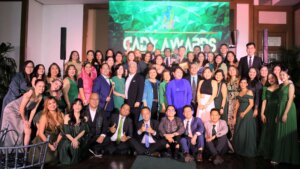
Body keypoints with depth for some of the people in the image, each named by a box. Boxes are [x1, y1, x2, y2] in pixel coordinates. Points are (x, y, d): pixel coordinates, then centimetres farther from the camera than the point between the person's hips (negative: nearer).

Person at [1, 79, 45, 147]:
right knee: (11, 132, -5)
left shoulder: (40, 97, -8)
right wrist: (24, 120, -12)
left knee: (28, 131, 0)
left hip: (23, 113, 7)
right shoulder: (30, 93, -29)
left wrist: (29, 122, -3)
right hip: (12, 110, -7)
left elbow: (33, 109, 0)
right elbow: (21, 108, -25)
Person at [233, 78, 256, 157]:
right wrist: (235, 115, 7)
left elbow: (251, 104, -11)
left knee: (247, 132, -2)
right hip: (240, 114, 6)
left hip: (247, 114, -6)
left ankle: (248, 151, 12)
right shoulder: (239, 93, 13)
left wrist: (244, 113, -16)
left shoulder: (249, 92, -5)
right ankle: (240, 150, 23)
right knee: (239, 132, 9)